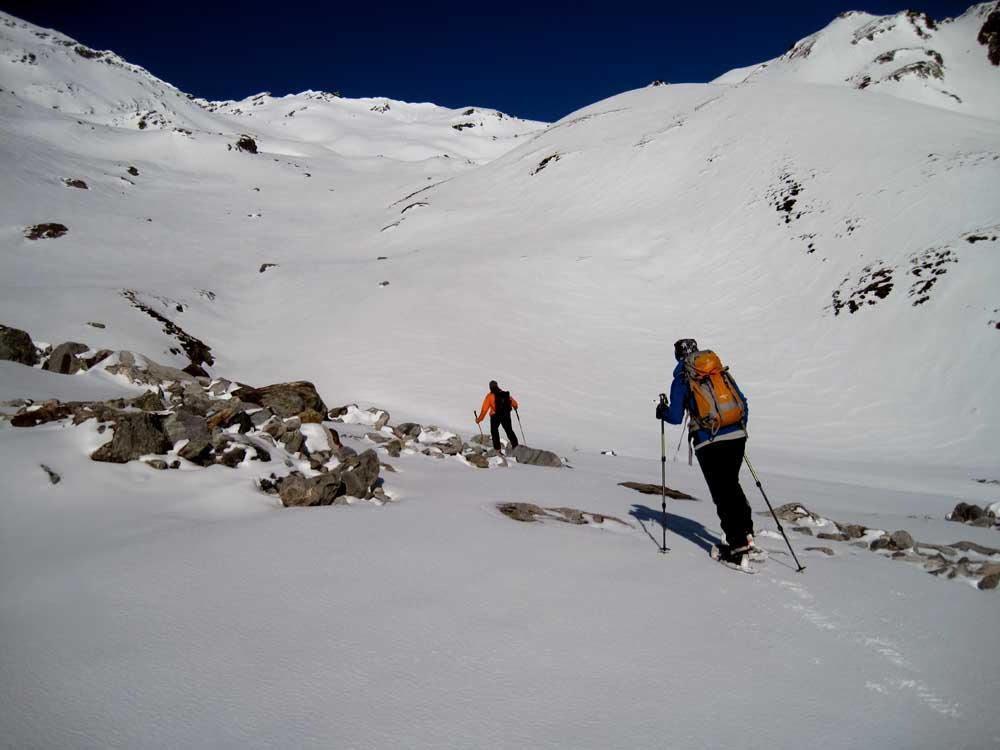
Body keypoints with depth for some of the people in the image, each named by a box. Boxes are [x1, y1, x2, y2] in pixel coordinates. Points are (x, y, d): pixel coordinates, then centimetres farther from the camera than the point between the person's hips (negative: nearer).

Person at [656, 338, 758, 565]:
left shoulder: (681, 380, 0)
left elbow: (676, 417, -2)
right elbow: (742, 402, 14)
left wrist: (662, 411, 20)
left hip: (708, 442, -4)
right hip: (736, 437, 4)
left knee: (722, 493, 3)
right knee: (732, 486, 19)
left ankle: (738, 544, 2)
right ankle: (747, 536, 15)